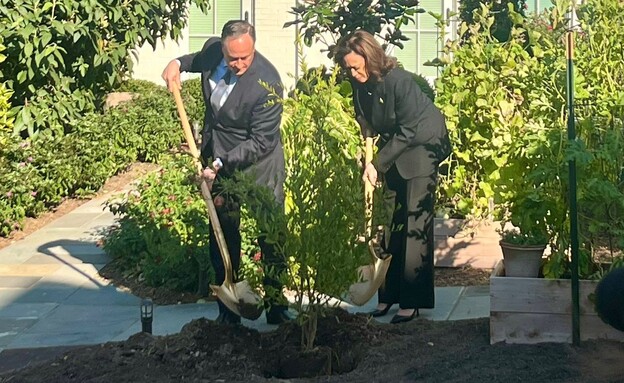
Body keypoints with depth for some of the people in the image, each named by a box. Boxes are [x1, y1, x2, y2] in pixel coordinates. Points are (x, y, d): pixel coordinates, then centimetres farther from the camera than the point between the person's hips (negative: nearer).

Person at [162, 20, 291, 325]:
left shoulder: (267, 83, -27)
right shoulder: (212, 50, -8)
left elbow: (260, 142, -25)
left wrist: (221, 164, -29)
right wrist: (178, 63, 2)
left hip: (259, 164, -5)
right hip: (221, 161, 6)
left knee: (270, 236, 1)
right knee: (223, 237, 10)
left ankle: (276, 305, 15)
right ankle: (227, 309, 20)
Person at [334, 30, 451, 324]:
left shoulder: (398, 81, -27)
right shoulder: (360, 85, -6)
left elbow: (408, 131, -24)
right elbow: (366, 124, 3)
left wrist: (378, 164, -23)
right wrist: (368, 159, -13)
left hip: (421, 147, -7)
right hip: (392, 150, 7)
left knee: (415, 222, -9)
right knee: (388, 221, 6)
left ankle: (413, 300, -7)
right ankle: (388, 294, 12)